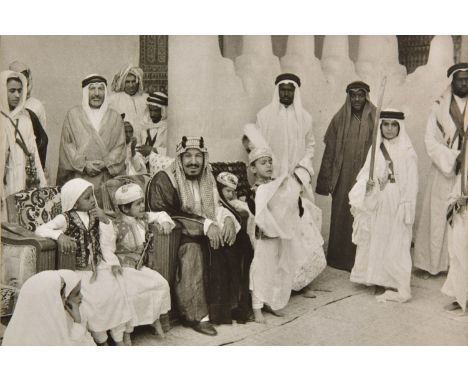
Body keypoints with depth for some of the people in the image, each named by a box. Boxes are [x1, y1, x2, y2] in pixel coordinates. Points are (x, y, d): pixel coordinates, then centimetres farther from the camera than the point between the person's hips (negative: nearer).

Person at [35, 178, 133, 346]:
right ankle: (101, 341, -8)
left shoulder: (95, 216, 9)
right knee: (95, 295, -26)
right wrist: (59, 235, -30)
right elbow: (40, 230, -13)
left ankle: (121, 338, -9)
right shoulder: (66, 219, -3)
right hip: (80, 269, -3)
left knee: (115, 288, -21)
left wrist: (105, 221, -9)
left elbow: (108, 245, 5)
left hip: (100, 264, 3)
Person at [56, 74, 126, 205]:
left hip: (106, 180, 1)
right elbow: (66, 144, 2)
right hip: (78, 178, -1)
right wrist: (83, 164, -9)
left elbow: (120, 146, 5)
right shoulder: (73, 114, 7)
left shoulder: (115, 117, 10)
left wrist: (105, 163, -9)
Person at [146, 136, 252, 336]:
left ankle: (231, 305, -5)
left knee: (233, 247, -16)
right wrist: (205, 225, -25)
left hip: (205, 233, 6)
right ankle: (196, 315, -29)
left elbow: (216, 206, 12)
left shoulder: (206, 179, 11)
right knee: (192, 251, -35)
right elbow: (164, 213, -20)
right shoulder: (164, 180, -10)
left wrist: (227, 218, -14)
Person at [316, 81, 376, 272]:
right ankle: (340, 258, 19)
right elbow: (329, 151, 5)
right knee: (342, 216, 6)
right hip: (344, 178, 1)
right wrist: (327, 180, 1)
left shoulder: (375, 118, 1)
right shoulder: (339, 119, 5)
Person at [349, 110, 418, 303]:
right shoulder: (375, 148, 7)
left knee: (395, 244, -3)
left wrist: (406, 208, -12)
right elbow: (365, 171, 9)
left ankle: (397, 288, 2)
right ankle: (379, 278, 21)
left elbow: (410, 183, -7)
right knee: (376, 242, 9)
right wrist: (367, 182, -13)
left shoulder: (407, 151, -5)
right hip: (376, 204, 5)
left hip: (396, 205, -5)